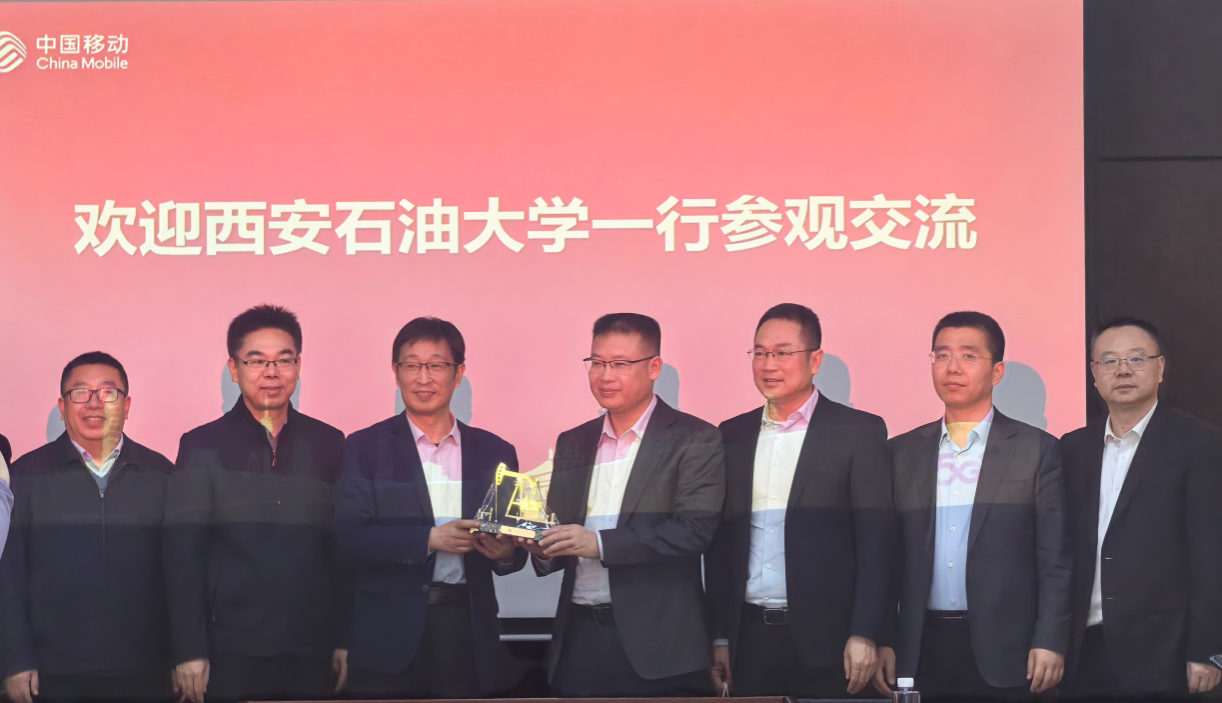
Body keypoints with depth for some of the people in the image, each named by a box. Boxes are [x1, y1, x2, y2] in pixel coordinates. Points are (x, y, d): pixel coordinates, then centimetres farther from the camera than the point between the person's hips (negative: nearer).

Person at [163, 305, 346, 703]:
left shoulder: (328, 445, 8)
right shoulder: (202, 447, 3)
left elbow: (344, 551, 9)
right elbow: (182, 555, -2)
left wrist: (346, 640, 3)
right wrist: (189, 652, -8)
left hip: (311, 654, 2)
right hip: (230, 654, -2)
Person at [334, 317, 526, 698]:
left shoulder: (495, 452, 11)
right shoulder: (365, 448, 4)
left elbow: (516, 548, 11)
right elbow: (350, 538, -8)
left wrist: (506, 552, -12)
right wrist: (431, 539, -17)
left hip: (468, 628, 2)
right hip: (389, 634, -2)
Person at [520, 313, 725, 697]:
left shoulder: (694, 439, -1)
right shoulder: (573, 443, 16)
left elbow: (695, 530, -13)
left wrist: (601, 544, -19)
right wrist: (544, 549, -5)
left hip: (656, 641, -5)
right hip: (580, 634, 5)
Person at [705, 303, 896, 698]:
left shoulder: (860, 432, -1)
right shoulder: (733, 436, 12)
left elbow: (876, 540, -6)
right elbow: (720, 542, 12)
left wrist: (864, 635, -13)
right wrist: (720, 636, 7)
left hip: (824, 636, -4)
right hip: (750, 636, 4)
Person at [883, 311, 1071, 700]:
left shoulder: (1037, 449, 3)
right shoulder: (902, 452, 11)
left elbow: (1055, 561, -1)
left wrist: (1050, 641, -9)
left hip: (1004, 652, -2)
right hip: (922, 649, 2)